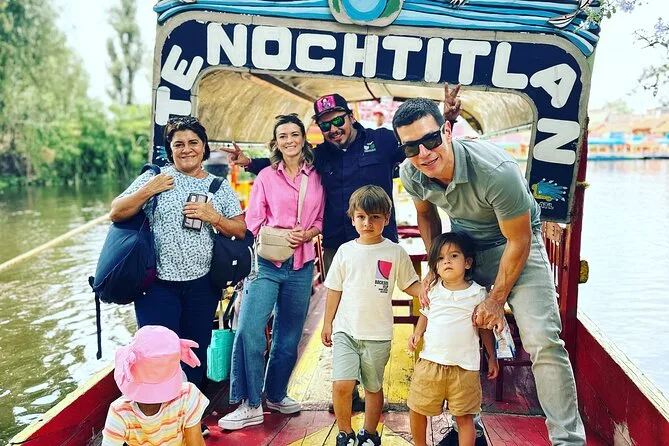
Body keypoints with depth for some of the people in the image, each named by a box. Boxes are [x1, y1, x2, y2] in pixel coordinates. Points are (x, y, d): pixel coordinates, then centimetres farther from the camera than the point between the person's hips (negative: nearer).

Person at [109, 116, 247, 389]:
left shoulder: (220, 187, 7)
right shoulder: (155, 177, 1)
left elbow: (241, 231, 5)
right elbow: (116, 213, -1)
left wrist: (213, 217, -12)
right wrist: (148, 191, -13)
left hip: (202, 284, 3)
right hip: (159, 284, -2)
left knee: (196, 354, 14)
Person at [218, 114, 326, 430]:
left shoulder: (316, 178, 5)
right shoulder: (266, 176, 2)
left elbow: (321, 220, 9)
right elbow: (252, 221, 1)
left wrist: (305, 234, -11)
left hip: (301, 266, 2)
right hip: (267, 262, -2)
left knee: (288, 337, 11)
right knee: (249, 330, -13)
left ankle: (276, 395, 30)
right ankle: (250, 406, 0)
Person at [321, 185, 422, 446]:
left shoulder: (395, 252, -3)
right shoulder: (345, 251, 2)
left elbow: (410, 285, 3)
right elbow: (334, 289, 9)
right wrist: (327, 323, 11)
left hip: (378, 335, 0)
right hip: (345, 330, 1)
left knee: (373, 387, 13)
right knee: (341, 385, -11)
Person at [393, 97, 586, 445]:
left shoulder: (497, 171, -35)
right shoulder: (411, 174, -18)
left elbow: (518, 242, -22)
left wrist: (496, 300, -15)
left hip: (515, 240, -4)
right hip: (462, 243, 5)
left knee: (543, 341, -16)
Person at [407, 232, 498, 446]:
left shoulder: (478, 293, -3)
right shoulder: (433, 290, 3)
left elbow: (485, 328, 6)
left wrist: (492, 357, 8)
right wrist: (417, 333, 1)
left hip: (464, 367, -3)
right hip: (430, 362, 3)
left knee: (464, 417, 5)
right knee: (416, 410, 12)